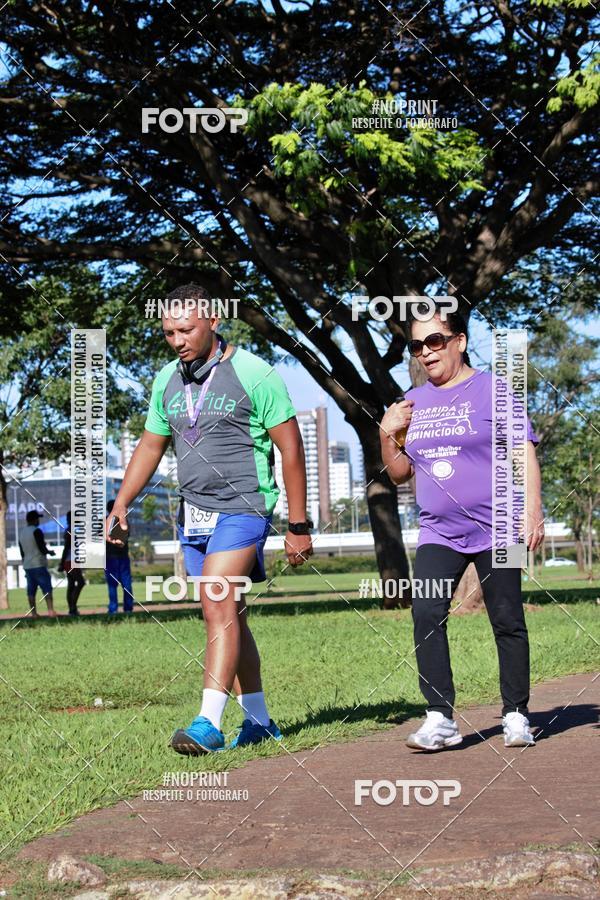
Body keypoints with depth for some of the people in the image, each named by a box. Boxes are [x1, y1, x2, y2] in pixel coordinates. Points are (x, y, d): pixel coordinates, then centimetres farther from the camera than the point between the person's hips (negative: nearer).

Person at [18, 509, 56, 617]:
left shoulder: (22, 533, 13)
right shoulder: (36, 531, -11)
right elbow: (42, 549, -15)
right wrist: (50, 552, 4)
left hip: (27, 566, 7)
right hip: (39, 565, -7)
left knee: (31, 590, 6)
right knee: (47, 589, -7)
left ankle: (33, 613, 4)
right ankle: (51, 611, -15)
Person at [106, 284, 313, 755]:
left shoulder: (254, 374, -8)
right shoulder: (167, 380, 10)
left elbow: (291, 449, -6)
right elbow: (150, 446, 21)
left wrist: (299, 525, -7)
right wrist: (121, 503, 9)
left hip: (242, 509, -7)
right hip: (194, 516, 7)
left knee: (219, 605, -21)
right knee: (229, 616, 10)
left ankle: (209, 723, -25)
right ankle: (258, 721, 17)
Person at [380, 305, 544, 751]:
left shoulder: (491, 389, -1)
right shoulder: (413, 403, 13)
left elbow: (524, 454, -4)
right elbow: (400, 473, 19)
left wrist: (532, 510, -14)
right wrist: (387, 436, 1)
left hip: (494, 530, -4)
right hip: (438, 534, 4)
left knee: (508, 623, 2)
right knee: (426, 615, -14)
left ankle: (516, 715, 14)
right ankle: (440, 719, -14)